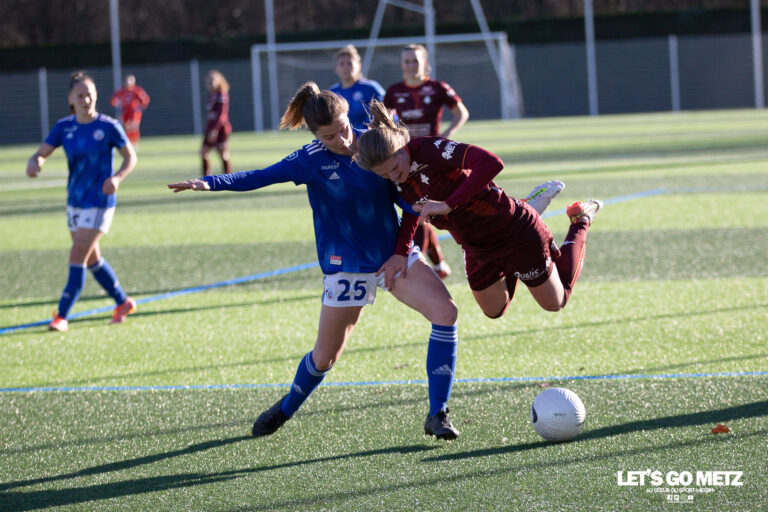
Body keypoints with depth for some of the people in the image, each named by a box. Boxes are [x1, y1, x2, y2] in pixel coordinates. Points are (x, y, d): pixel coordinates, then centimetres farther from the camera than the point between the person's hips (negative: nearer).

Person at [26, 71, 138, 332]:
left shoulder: (109, 126, -11)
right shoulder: (64, 127, 0)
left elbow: (130, 157, -2)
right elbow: (41, 153, -2)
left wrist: (117, 177, -21)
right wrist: (34, 163, -26)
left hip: (99, 202, -6)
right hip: (75, 200, 6)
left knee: (77, 257, -12)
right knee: (91, 259, 15)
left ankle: (62, 316, -8)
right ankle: (123, 303, 32)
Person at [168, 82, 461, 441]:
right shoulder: (311, 160, -14)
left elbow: (401, 192, 6)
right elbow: (258, 177, -21)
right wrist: (209, 182, -35)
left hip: (394, 253, 2)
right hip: (346, 266, -2)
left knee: (445, 312, -18)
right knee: (326, 357, 6)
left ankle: (437, 416, -11)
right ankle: (285, 409, 38)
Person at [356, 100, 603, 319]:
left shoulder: (429, 149, -32)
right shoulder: (399, 182, -9)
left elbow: (491, 163, -43)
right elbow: (412, 211, 12)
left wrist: (447, 205, -43)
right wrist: (400, 253, -1)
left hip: (515, 233, -7)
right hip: (476, 247, 7)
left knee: (555, 302, 13)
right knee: (494, 311, 24)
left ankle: (581, 220, 33)